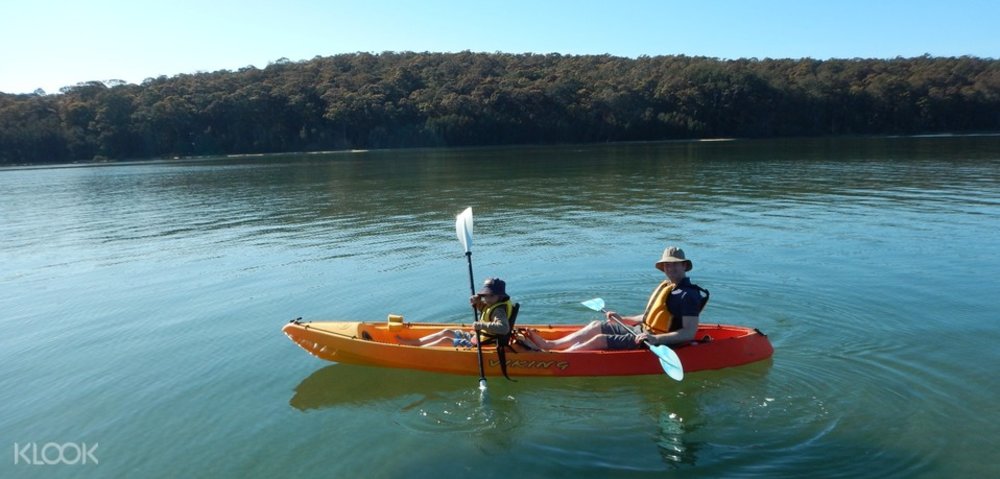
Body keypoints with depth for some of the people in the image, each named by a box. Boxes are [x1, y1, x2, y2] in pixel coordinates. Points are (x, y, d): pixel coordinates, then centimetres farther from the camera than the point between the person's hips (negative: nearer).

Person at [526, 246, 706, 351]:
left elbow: (690, 333, -24)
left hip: (656, 342, -9)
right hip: (641, 331, 9)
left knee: (600, 340, -17)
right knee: (597, 326, 6)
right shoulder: (665, 287, 13)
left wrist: (656, 339, -34)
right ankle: (550, 344, 4)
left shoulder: (688, 295, -16)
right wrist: (622, 319, 19)